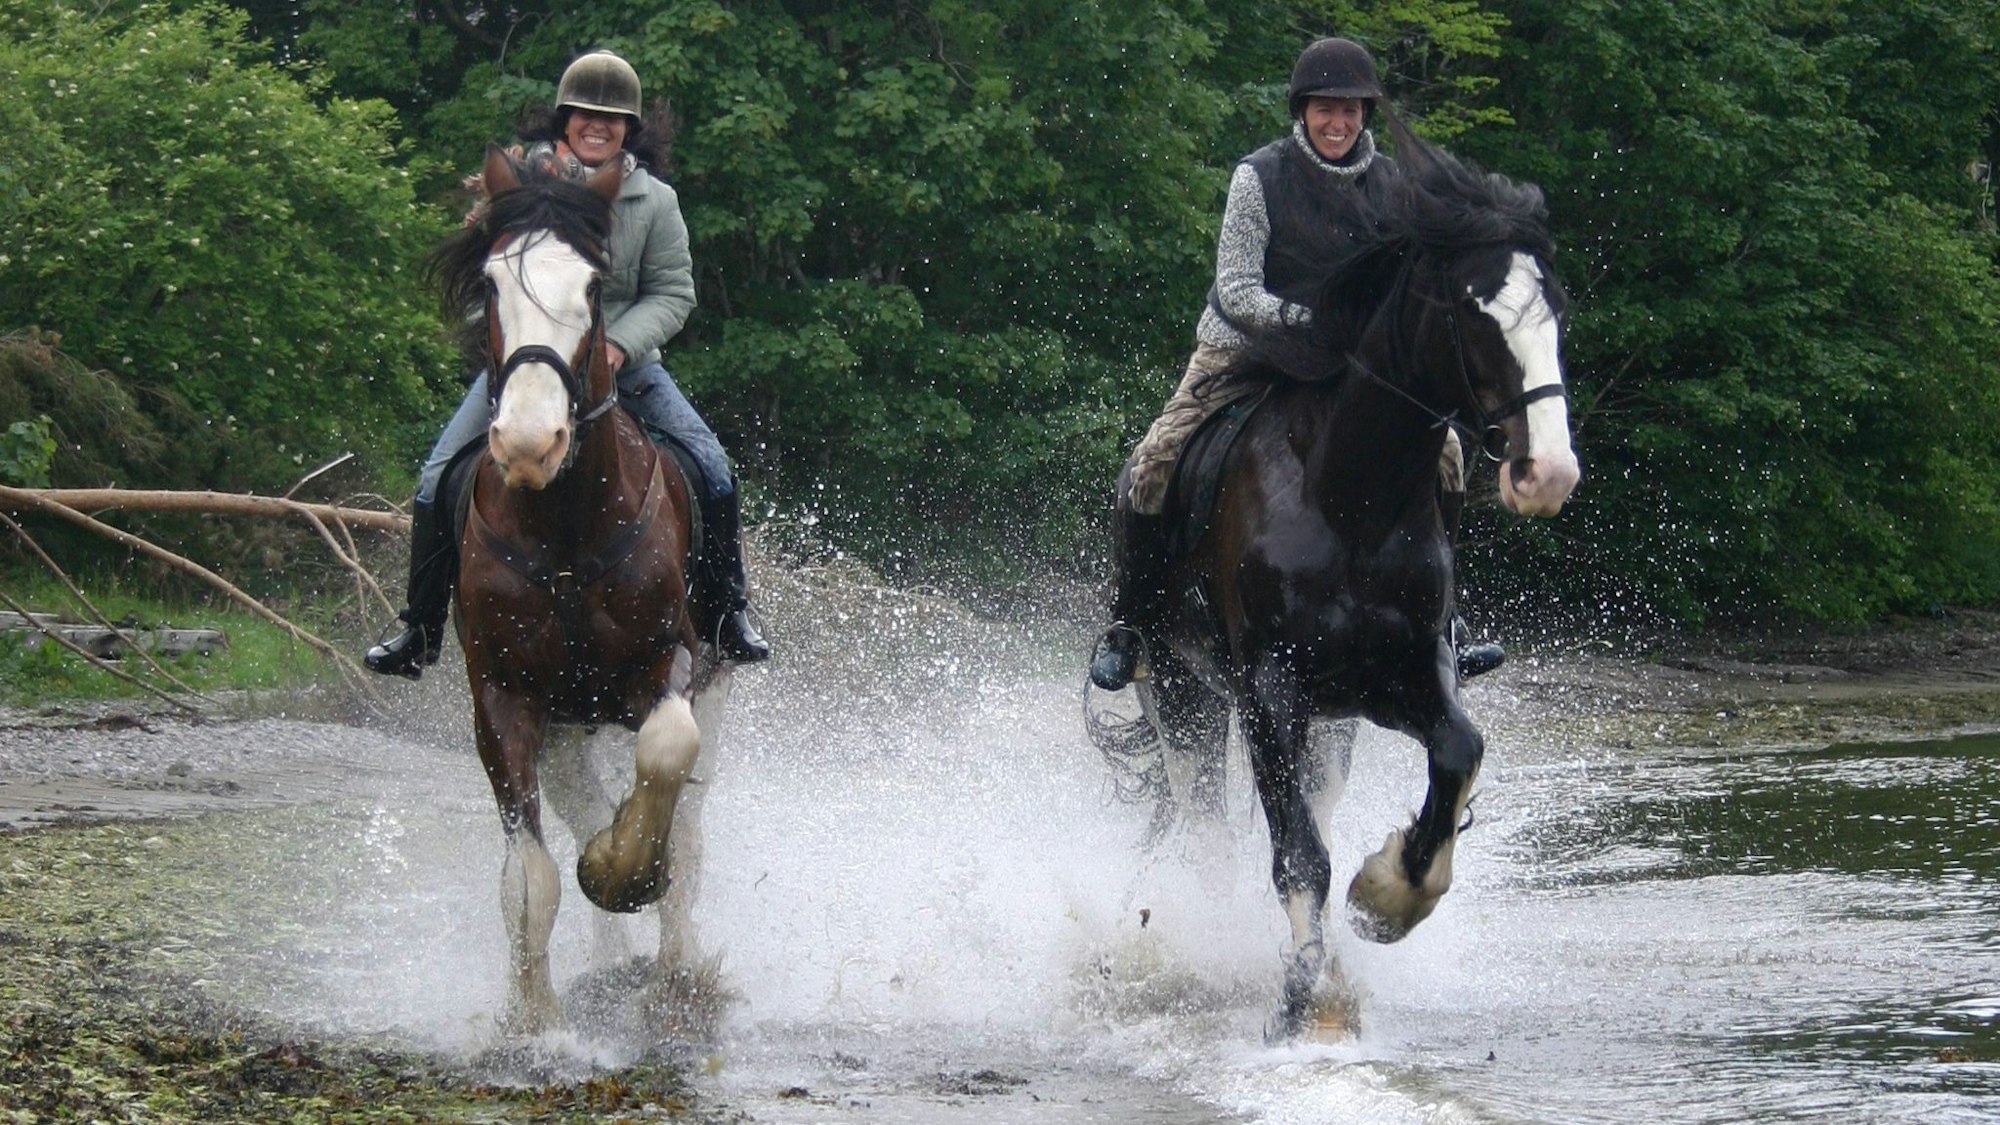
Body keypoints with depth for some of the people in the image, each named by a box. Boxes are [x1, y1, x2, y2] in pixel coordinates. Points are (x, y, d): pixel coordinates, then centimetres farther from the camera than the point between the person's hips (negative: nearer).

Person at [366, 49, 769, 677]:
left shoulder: (654, 201, 0)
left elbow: (672, 293, -2)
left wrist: (617, 346, -18)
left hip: (622, 360, 0)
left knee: (709, 466, -16)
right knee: (440, 479, -12)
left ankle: (726, 616, 0)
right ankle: (420, 631, 2)